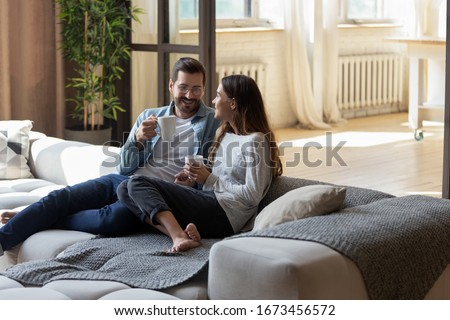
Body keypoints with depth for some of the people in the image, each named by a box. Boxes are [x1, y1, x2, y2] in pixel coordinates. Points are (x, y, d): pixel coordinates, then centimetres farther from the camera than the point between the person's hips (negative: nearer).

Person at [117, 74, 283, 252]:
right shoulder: (225, 134, 20)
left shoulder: (255, 142, -7)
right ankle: (179, 234, -25)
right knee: (124, 189, -6)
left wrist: (209, 179, -8)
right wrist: (194, 181, 7)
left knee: (137, 184, -17)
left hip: (224, 213, -10)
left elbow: (253, 195, -14)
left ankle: (178, 235, -34)